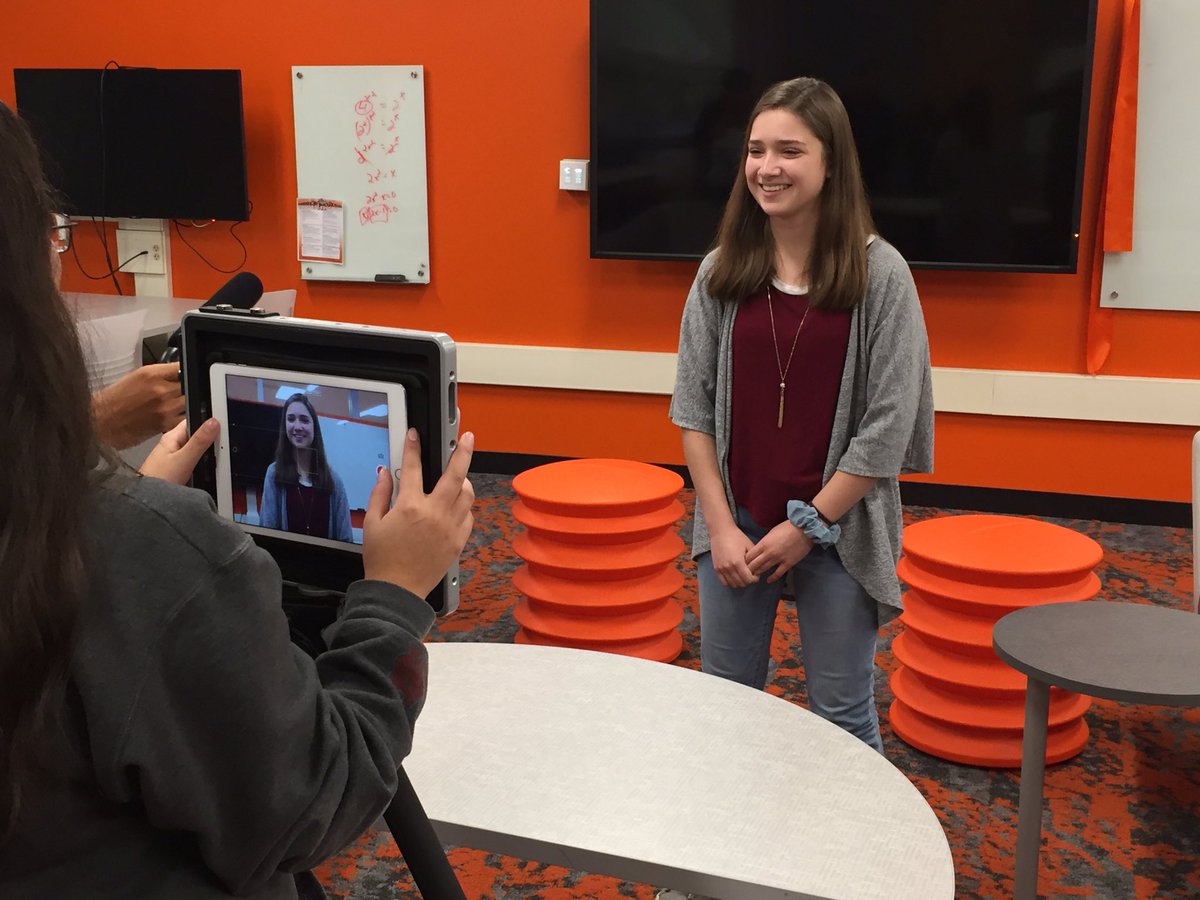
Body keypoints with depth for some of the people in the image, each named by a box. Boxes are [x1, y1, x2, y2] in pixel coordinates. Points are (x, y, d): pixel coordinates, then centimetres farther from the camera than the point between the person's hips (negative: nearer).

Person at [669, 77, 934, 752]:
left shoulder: (879, 273, -9)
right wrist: (721, 524, -5)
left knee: (844, 716, 9)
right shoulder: (723, 272, 0)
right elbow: (694, 407, 2)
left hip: (839, 530, -3)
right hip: (734, 524, 3)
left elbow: (888, 425, -10)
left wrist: (808, 525, -11)